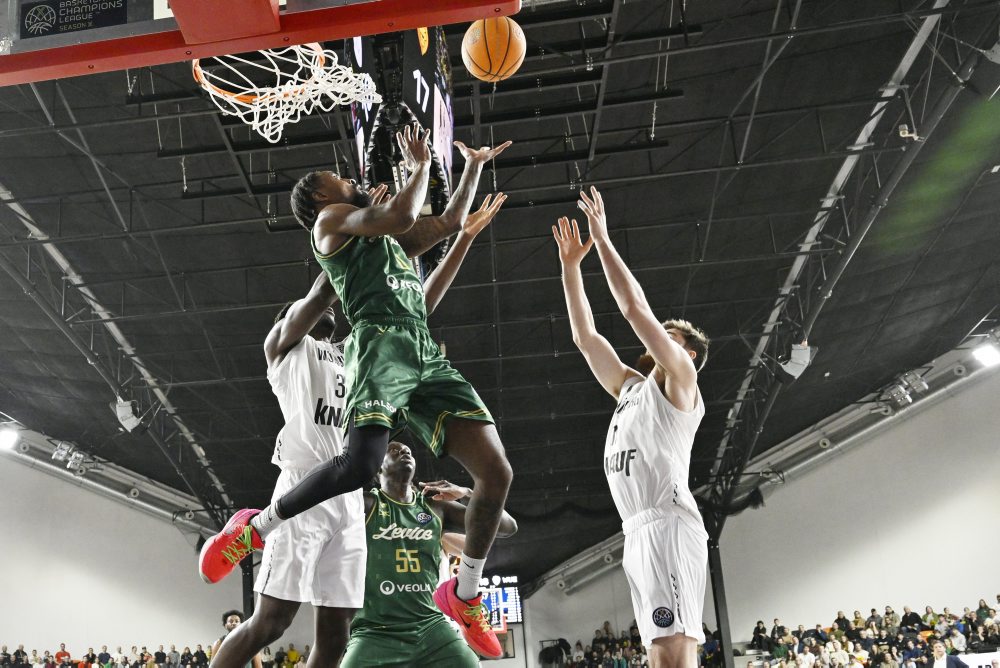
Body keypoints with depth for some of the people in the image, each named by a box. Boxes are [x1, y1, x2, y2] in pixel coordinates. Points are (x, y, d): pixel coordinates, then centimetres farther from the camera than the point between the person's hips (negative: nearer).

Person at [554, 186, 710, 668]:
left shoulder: (680, 381, 6)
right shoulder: (631, 388, 27)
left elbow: (636, 309, -4)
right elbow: (584, 336, 26)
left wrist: (602, 239, 1)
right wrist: (570, 266, 23)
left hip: (668, 525, -8)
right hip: (639, 532, 9)